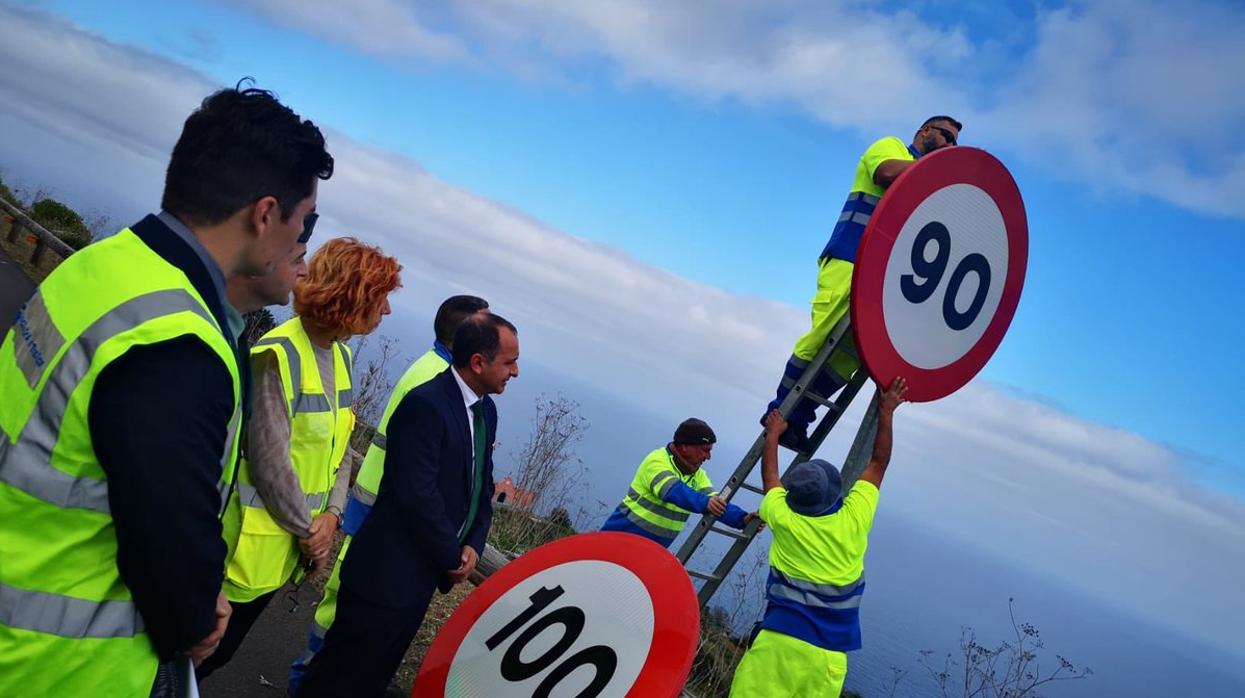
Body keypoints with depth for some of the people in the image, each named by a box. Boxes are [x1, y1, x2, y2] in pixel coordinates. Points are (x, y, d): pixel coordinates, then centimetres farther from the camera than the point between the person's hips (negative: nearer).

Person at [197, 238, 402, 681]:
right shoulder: (280, 355, -22)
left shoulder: (341, 355, 5)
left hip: (287, 549, 8)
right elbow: (271, 462, -22)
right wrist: (308, 530, -12)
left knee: (218, 653, 22)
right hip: (251, 545, -8)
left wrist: (332, 514, -5)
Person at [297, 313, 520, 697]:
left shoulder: (486, 410, 7)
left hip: (425, 571, 9)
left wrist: (473, 545, -2)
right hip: (390, 571, -8)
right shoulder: (424, 405, -21)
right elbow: (418, 494, -25)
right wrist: (453, 557, -14)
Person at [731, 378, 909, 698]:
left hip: (778, 640, -1)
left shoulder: (784, 518, -3)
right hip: (829, 654, 1)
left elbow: (769, 473, 19)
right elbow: (878, 461, 12)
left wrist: (773, 433, 35)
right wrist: (886, 412, 24)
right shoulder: (855, 518, -3)